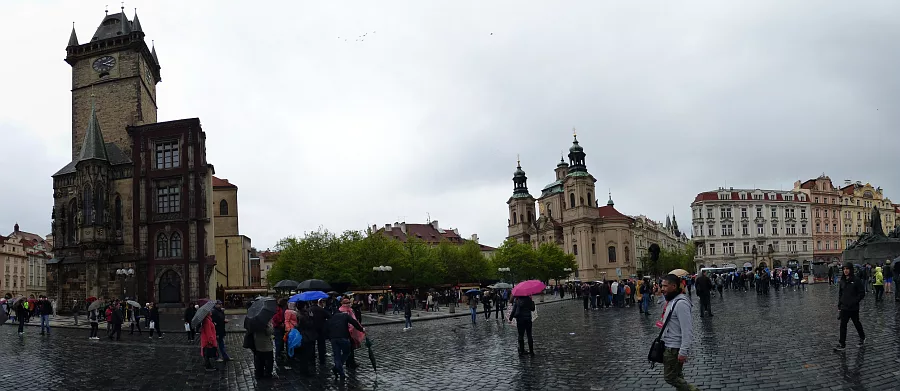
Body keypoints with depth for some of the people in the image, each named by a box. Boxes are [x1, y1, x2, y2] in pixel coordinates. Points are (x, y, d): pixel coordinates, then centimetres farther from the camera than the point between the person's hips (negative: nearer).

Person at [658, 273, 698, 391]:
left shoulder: (681, 303, -22)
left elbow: (687, 330, -25)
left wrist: (683, 352, -25)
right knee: (677, 377, 16)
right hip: (670, 346, 10)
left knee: (670, 377, -4)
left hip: (675, 348, -10)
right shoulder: (672, 300, 10)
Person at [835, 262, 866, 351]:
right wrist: (839, 305, 11)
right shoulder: (842, 281, 6)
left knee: (856, 323, 12)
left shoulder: (856, 280, -11)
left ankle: (862, 338, 32)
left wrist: (855, 301, -17)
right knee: (843, 325, 2)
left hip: (853, 308, -5)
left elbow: (862, 293, -10)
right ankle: (842, 344, 9)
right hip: (844, 307, 5)